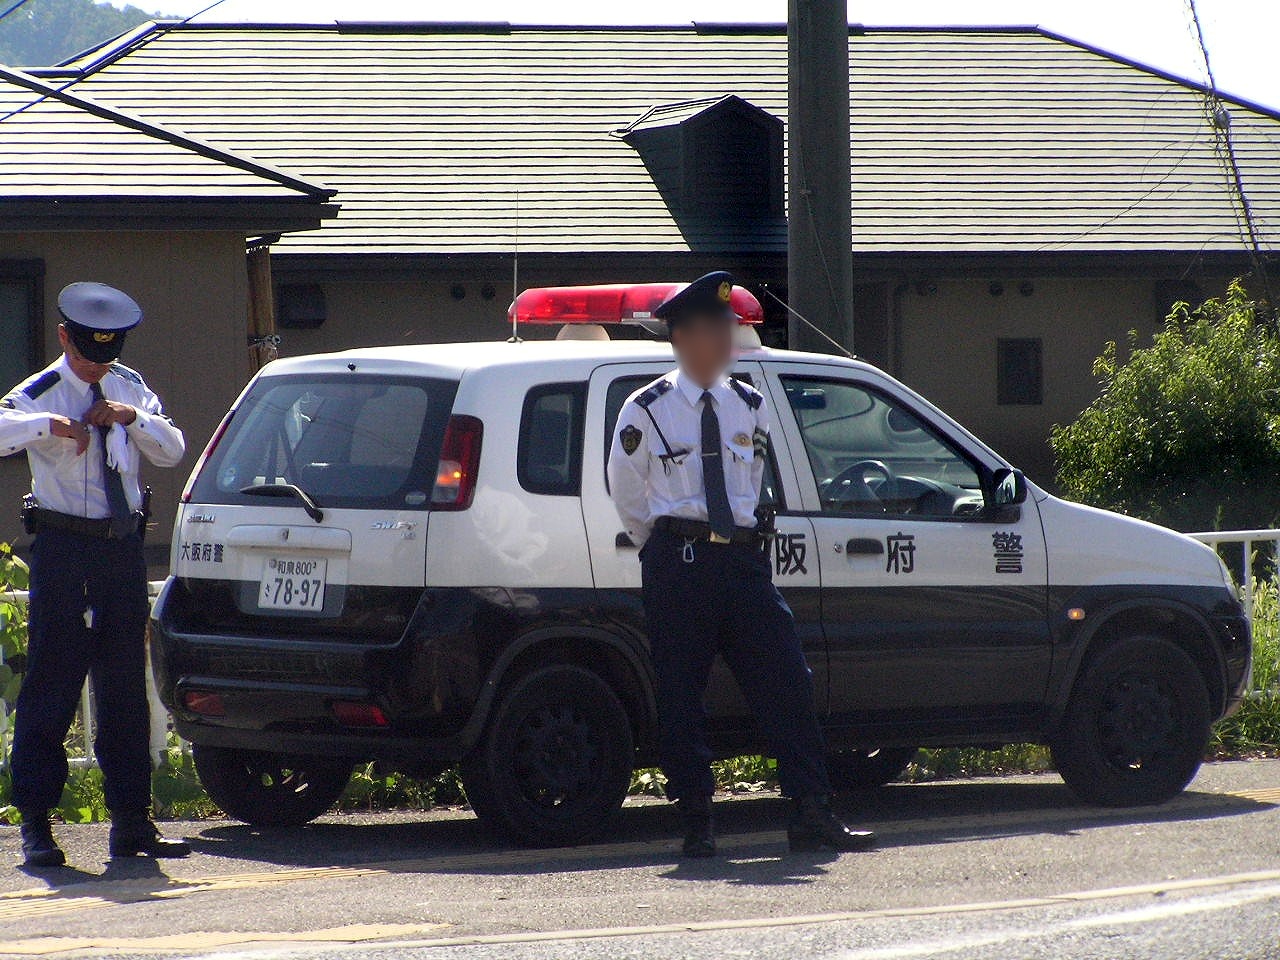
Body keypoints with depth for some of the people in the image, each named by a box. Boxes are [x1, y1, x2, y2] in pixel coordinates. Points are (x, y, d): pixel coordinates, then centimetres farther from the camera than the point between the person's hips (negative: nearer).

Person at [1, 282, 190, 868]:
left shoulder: (129, 388, 12)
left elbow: (173, 452, 12)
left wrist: (135, 418, -5)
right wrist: (48, 425, -32)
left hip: (123, 549, 5)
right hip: (64, 549, -5)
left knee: (126, 687, 8)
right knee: (50, 686, -6)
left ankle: (131, 822, 13)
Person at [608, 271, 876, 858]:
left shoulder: (749, 408, 11)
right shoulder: (647, 411, 0)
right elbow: (626, 491, 9)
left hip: (743, 556, 4)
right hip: (678, 564, -4)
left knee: (786, 683, -3)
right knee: (680, 698, -2)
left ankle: (812, 815, -2)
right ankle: (696, 824, 3)